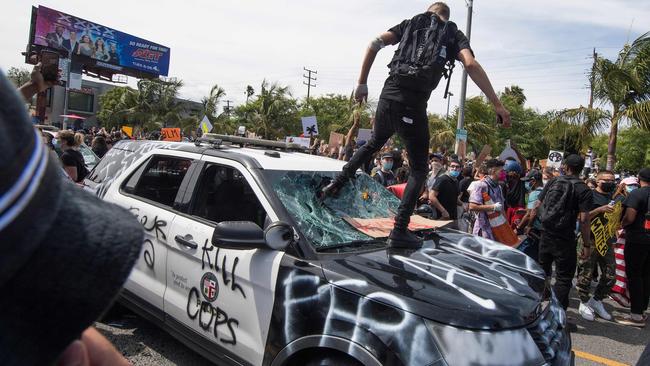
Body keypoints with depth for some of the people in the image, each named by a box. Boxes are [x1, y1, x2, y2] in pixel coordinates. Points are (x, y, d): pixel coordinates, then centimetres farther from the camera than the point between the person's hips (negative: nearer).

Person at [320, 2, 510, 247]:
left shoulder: (411, 23, 21)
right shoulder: (455, 35, 13)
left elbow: (375, 44, 7)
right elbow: (471, 65, -5)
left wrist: (361, 84, 10)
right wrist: (497, 105, -7)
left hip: (388, 95, 4)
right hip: (413, 104, -4)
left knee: (374, 143, 32)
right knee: (419, 169, 7)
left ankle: (336, 184, 31)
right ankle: (400, 231, -1)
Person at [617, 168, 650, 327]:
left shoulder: (637, 193, -12)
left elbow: (629, 218, -19)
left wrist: (621, 225, 0)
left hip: (637, 239, -6)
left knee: (634, 275, -2)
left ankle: (636, 315, -1)